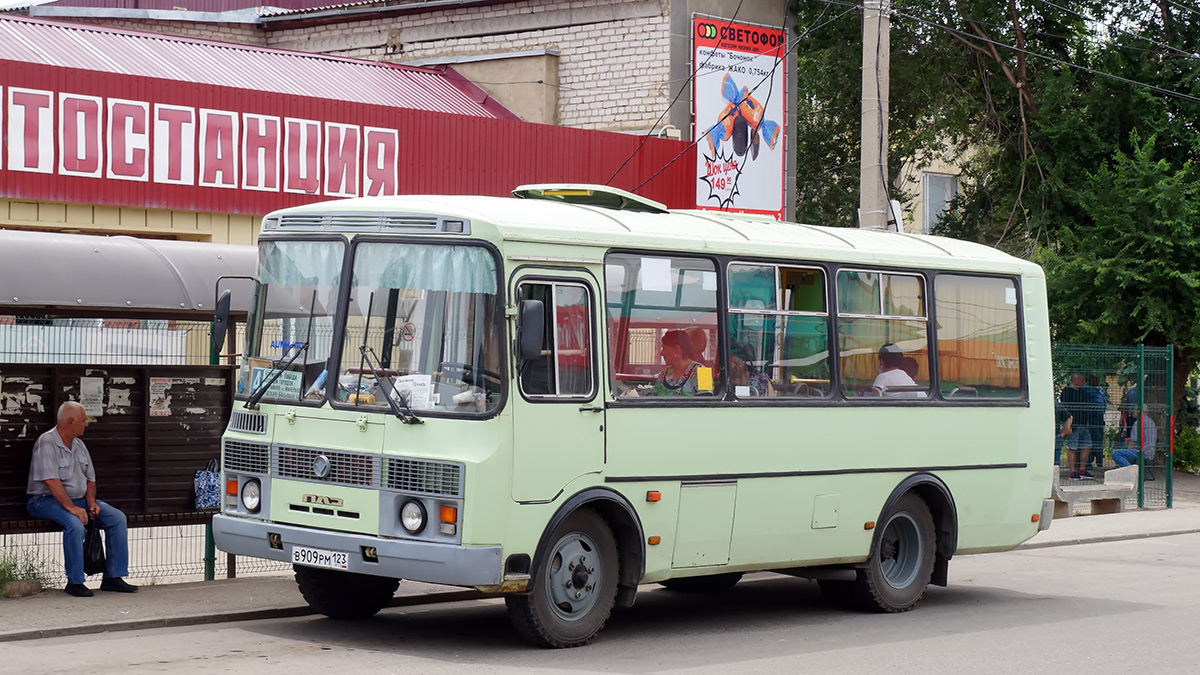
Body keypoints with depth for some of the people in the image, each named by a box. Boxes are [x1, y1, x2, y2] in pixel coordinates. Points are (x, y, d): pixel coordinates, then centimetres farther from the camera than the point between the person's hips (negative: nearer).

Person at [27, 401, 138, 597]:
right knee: (75, 524, -37)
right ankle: (74, 582, -26)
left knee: (117, 517, -7)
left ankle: (113, 577, -6)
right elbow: (52, 481, -24)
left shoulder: (79, 445, 13)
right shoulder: (47, 443, -14)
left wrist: (91, 501, -3)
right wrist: (71, 508, -30)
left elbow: (90, 478, 17)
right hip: (47, 500, -8)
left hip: (78, 499, 8)